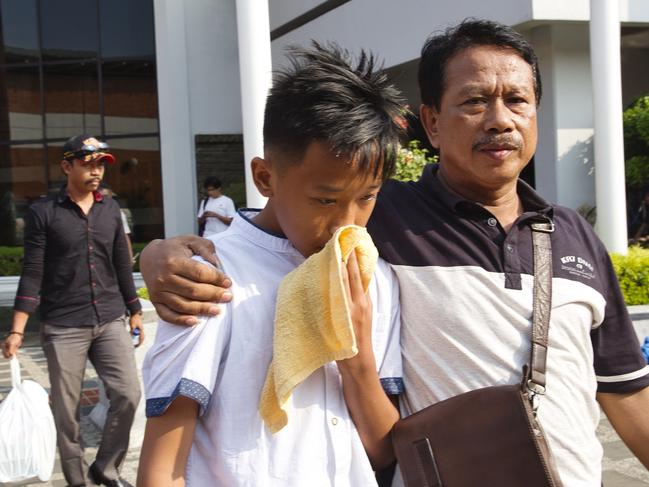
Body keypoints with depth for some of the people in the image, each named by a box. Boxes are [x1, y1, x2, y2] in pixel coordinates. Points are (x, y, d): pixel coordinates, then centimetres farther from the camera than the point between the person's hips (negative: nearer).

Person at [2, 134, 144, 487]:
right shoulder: (43, 212, -3)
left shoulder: (111, 210, 9)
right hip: (63, 327, -3)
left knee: (128, 394, -5)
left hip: (110, 320, 3)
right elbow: (32, 273, -6)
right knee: (66, 410, 4)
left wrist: (135, 312, 16)